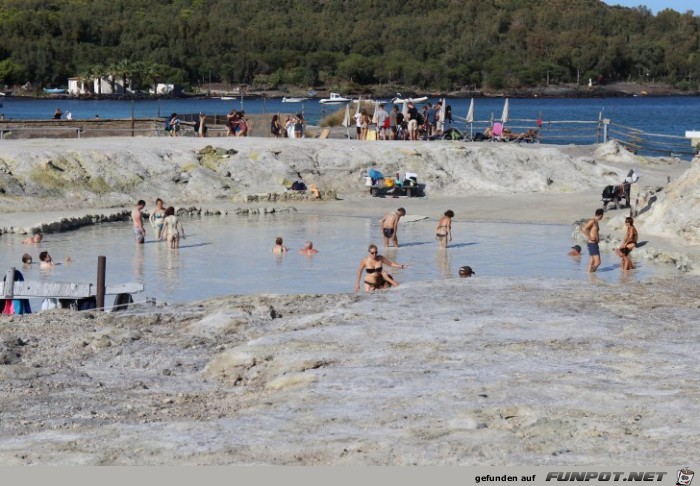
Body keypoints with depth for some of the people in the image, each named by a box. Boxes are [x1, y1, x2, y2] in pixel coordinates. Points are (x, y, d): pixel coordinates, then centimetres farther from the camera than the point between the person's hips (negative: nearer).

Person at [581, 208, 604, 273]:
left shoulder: (595, 222, 13)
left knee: (592, 263, 10)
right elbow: (584, 229, -24)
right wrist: (589, 238, -18)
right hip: (592, 244, -10)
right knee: (597, 262, -12)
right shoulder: (592, 221, -14)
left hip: (595, 244, 10)